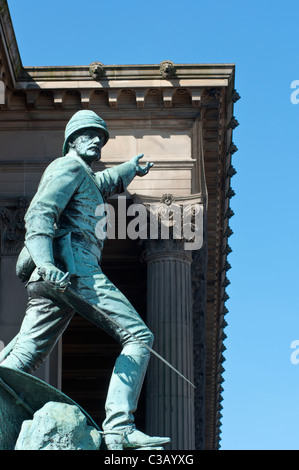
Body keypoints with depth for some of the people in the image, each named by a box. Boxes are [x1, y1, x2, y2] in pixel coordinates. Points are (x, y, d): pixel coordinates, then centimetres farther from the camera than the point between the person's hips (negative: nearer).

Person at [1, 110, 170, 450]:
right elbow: (39, 214, -10)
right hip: (72, 263, -10)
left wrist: (131, 167, 79)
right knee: (138, 336, -12)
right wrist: (46, 262, -27)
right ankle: (119, 428, -26)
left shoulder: (86, 178, 35)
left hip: (46, 280, 10)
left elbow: (104, 183, 61)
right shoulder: (69, 167, 6)